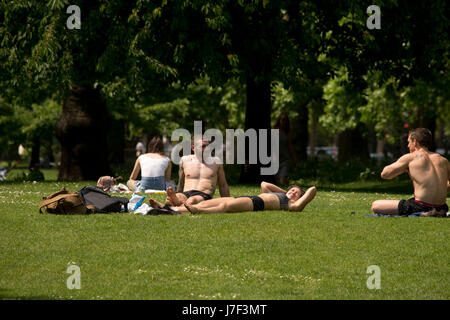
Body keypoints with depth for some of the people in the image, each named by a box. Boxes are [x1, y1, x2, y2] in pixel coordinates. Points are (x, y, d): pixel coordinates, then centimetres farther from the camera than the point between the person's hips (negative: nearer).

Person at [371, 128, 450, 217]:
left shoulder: (410, 158, -2)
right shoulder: (443, 160, 11)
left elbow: (384, 174, 4)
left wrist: (404, 169, 17)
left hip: (420, 206, -7)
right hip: (440, 208, 7)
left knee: (375, 206, -1)